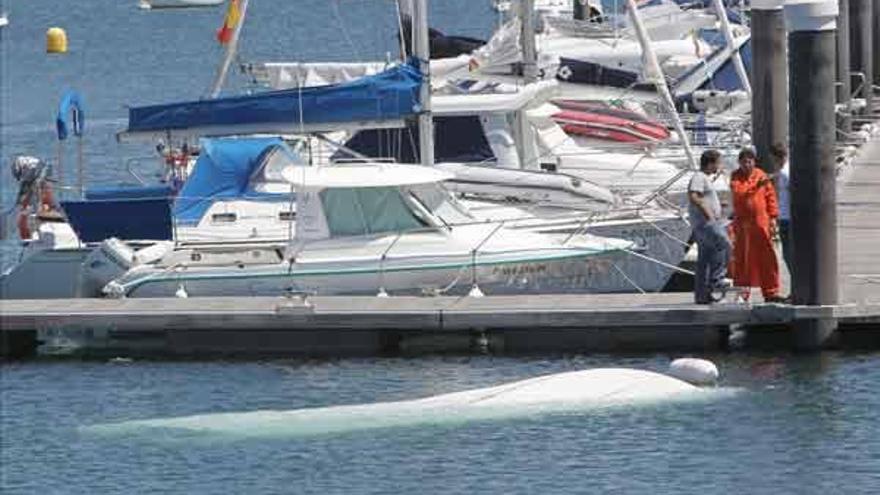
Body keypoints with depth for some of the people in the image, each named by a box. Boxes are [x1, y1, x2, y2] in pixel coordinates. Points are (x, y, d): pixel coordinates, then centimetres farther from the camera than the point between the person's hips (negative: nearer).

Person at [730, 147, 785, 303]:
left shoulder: (762, 176, 9)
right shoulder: (735, 177, 3)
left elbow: (770, 196, 11)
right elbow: (738, 191, -16)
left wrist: (773, 217, 4)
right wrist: (755, 185, -23)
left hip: (761, 222, 2)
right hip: (742, 224, -2)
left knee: (767, 258, 1)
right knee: (742, 259, 0)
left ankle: (770, 293, 4)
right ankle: (741, 294, 6)